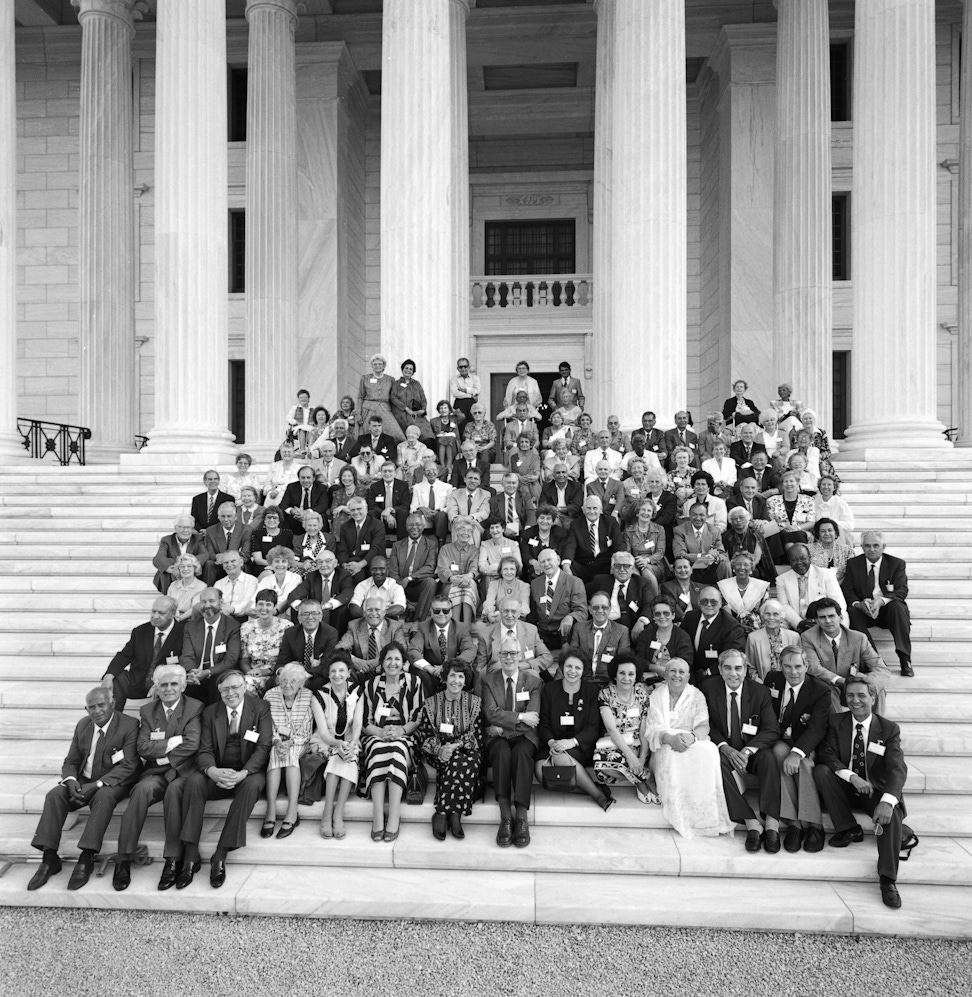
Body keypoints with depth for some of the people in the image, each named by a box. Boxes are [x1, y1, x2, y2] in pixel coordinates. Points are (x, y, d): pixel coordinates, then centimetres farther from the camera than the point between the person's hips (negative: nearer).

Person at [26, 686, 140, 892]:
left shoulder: (129, 725, -11)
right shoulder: (82, 725, 7)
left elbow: (128, 765, -16)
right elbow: (70, 761, 11)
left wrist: (96, 785, -26)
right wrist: (71, 780, -13)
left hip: (113, 782, -5)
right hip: (83, 781, 5)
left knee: (103, 797, -36)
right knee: (55, 795, -20)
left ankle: (86, 859, -32)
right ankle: (49, 858, -17)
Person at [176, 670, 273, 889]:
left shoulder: (261, 708, -2)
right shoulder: (210, 713, 8)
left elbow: (264, 747, -9)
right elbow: (205, 751, 2)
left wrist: (242, 774, -25)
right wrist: (213, 771, -22)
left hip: (248, 773, -3)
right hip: (218, 774, 3)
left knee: (252, 785, -35)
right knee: (194, 781, -27)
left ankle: (220, 856, -27)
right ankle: (190, 857, -23)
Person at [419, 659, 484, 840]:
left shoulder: (475, 702, 7)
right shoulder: (431, 703, 8)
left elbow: (477, 736, 0)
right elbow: (425, 736, 2)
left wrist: (455, 746, -17)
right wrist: (439, 749, -19)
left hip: (467, 751, 1)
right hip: (439, 753, 0)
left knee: (468, 763, -34)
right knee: (458, 762, -33)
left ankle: (442, 813, -28)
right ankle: (454, 814, -28)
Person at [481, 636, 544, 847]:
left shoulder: (534, 681, 9)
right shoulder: (488, 680, 10)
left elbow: (532, 719, -3)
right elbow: (491, 713, -5)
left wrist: (502, 726, -9)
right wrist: (520, 716, -13)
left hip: (524, 737, 0)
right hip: (497, 737, 0)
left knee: (521, 752, -35)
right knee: (502, 751, -35)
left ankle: (522, 817, -36)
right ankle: (506, 817, -36)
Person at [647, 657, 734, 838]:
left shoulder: (697, 696, 10)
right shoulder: (656, 695, 7)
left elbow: (703, 726, -3)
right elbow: (652, 728, -4)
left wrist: (692, 736, -28)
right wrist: (670, 738, -27)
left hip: (694, 744, 1)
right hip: (665, 747, -1)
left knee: (709, 750, -33)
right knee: (671, 753, -36)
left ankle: (706, 815, -27)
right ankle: (680, 815, -28)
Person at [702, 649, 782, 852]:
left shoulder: (761, 692, -4)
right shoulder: (709, 688, -4)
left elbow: (771, 730, -9)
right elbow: (707, 725, -2)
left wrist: (747, 751, -25)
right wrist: (725, 748, -20)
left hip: (752, 752, 0)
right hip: (723, 749, 0)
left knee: (768, 758, -32)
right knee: (717, 761, -33)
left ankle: (772, 826, -31)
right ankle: (752, 825, -33)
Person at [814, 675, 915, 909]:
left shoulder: (889, 728, -4)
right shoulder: (836, 722, 1)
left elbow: (897, 768, -17)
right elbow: (826, 755, -9)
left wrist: (887, 801, -36)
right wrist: (852, 777, -28)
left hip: (876, 790, -2)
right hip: (845, 788, 2)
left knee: (891, 811, -33)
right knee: (821, 770, -25)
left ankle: (888, 880, -23)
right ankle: (848, 829, -13)